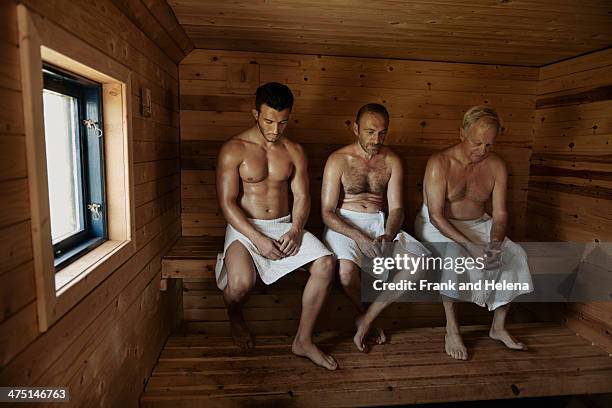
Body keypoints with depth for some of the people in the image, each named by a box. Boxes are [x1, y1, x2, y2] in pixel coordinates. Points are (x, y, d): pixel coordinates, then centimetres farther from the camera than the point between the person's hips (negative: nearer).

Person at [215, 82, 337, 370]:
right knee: (241, 282, -32)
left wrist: (296, 229, -14)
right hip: (245, 228, -4)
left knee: (326, 263, -20)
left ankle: (303, 341, -3)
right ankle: (235, 319, 9)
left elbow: (301, 197, 6)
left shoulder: (294, 151, 7)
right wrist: (257, 239, -21)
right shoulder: (234, 149, -6)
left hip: (285, 227, 4)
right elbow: (227, 203, -11)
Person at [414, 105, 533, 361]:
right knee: (456, 256, -34)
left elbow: (500, 213, -7)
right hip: (437, 226, -5)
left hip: (478, 225, 6)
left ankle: (498, 327, 4)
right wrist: (470, 246, -34)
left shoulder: (496, 166, -5)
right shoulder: (439, 163, -21)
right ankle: (452, 331, -19)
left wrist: (496, 243, -28)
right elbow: (436, 216, -25)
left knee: (515, 255, -12)